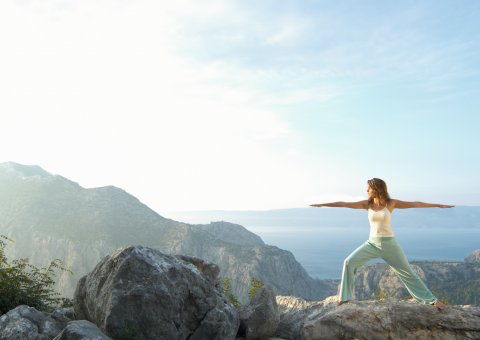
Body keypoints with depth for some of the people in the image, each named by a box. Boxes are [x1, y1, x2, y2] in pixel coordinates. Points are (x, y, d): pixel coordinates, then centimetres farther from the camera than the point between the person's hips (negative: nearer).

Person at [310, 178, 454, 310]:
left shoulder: (391, 203, -6)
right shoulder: (367, 204, -1)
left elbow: (415, 204, -5)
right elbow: (344, 204, -4)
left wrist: (439, 205, -5)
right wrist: (323, 204, -5)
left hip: (389, 243, -2)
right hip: (372, 243, 2)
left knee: (407, 272, 4)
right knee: (349, 262, -12)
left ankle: (431, 300, 20)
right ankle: (345, 297, -2)